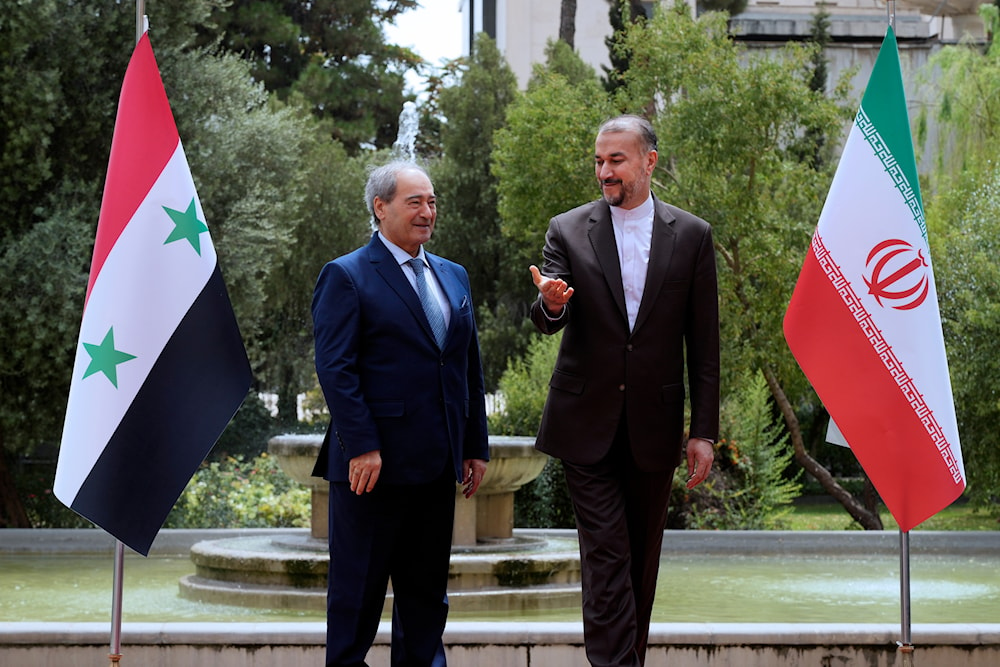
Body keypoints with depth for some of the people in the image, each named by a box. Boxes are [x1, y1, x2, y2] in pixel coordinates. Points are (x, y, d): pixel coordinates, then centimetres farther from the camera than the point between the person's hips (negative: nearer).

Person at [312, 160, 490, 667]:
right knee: (358, 587, 2)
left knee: (426, 591, 11)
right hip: (375, 463, -6)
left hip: (436, 465, 6)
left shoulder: (454, 277, 16)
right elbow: (334, 369, -12)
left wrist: (476, 445, 12)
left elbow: (469, 368, 18)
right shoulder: (346, 277, -5)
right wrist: (361, 447, -19)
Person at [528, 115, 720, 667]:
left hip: (654, 426, 1)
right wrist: (550, 304, -31)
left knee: (643, 557, 9)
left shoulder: (691, 236, 4)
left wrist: (704, 431, 1)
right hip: (587, 423, -1)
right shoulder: (568, 231, 2)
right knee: (606, 557, -8)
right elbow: (547, 321, -6)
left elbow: (703, 345, 4)